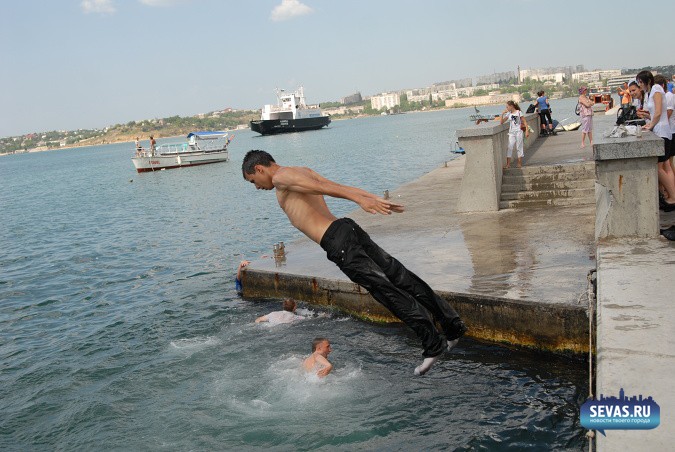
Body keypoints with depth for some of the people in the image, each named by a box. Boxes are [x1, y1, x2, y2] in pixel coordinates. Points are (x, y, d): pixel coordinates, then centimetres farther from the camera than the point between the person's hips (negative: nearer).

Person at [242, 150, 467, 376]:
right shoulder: (302, 171, 26)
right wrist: (376, 198, 16)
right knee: (400, 277, 9)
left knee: (385, 289, -8)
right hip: (348, 227, 9)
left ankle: (434, 344, -5)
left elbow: (322, 187, -14)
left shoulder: (280, 177, 1)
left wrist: (360, 200, -25)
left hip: (336, 243, -9)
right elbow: (342, 187, 20)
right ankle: (453, 325, 14)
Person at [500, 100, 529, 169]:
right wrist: (502, 114, -3)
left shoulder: (519, 112, -3)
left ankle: (520, 163, 10)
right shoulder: (508, 114, 9)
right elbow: (502, 122, 8)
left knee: (519, 147, 2)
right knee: (509, 147, -4)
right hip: (511, 133, 4)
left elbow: (524, 122, -3)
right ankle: (508, 164, -4)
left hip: (518, 132, -4)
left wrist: (527, 130, -11)